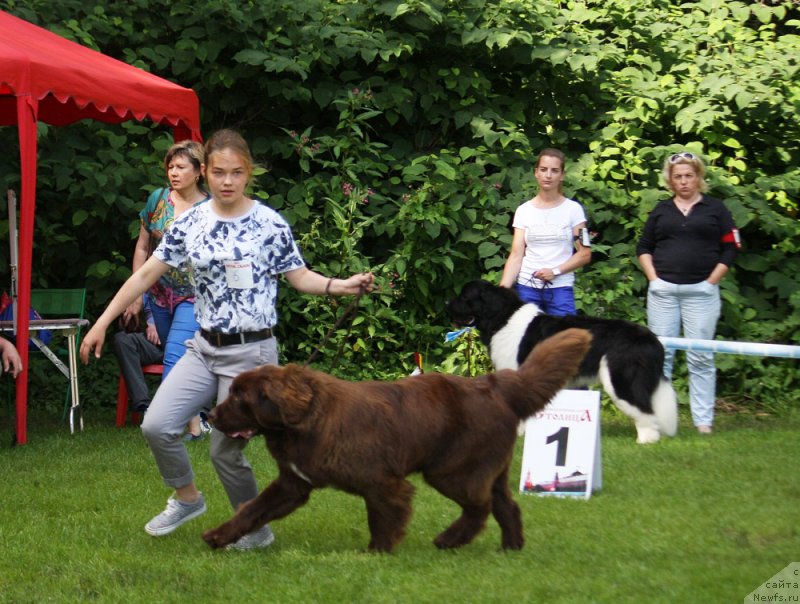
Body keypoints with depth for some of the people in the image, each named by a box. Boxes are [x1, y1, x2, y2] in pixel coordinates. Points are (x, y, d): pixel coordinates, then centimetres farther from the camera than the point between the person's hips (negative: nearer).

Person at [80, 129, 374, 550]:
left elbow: (300, 277, 0)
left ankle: (256, 530, 20)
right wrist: (102, 323, 5)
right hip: (205, 348, 4)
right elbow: (146, 275, 6)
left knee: (226, 450, -2)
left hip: (251, 350, -4)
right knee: (156, 425, -8)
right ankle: (187, 499, 19)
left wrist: (341, 286, -19)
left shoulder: (269, 224, -7)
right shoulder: (190, 223, 3)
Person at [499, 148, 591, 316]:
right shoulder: (524, 211, 6)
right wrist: (502, 290, -11)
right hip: (526, 288, 1)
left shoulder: (573, 209, 3)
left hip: (561, 289, -1)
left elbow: (585, 254, 2)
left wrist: (555, 271, -11)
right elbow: (516, 255, 1)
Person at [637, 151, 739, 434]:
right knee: (660, 355, 3)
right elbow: (644, 247, 15)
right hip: (663, 291, 2)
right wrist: (653, 277, 2)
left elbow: (729, 249, 3)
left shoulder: (715, 209, 6)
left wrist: (711, 281, -5)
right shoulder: (661, 210, 12)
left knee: (700, 358, -1)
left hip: (700, 292, -2)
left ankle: (703, 421, 1)